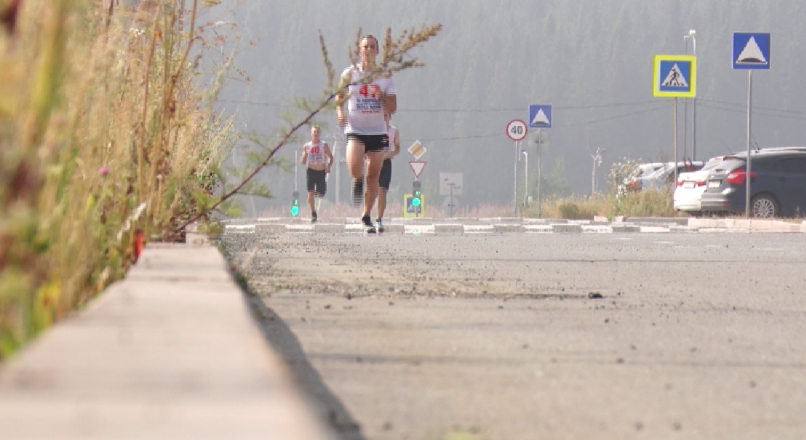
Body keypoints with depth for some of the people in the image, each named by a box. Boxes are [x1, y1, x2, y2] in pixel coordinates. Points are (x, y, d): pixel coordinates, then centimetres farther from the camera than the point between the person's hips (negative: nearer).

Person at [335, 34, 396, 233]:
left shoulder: (384, 76, 5)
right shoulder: (350, 74, 2)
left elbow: (392, 108, 5)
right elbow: (339, 99, 11)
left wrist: (381, 97, -14)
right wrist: (340, 113, -9)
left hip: (377, 131, 2)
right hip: (355, 129, -2)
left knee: (373, 178, 3)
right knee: (354, 169, -25)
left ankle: (366, 217, 17)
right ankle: (358, 181, 12)